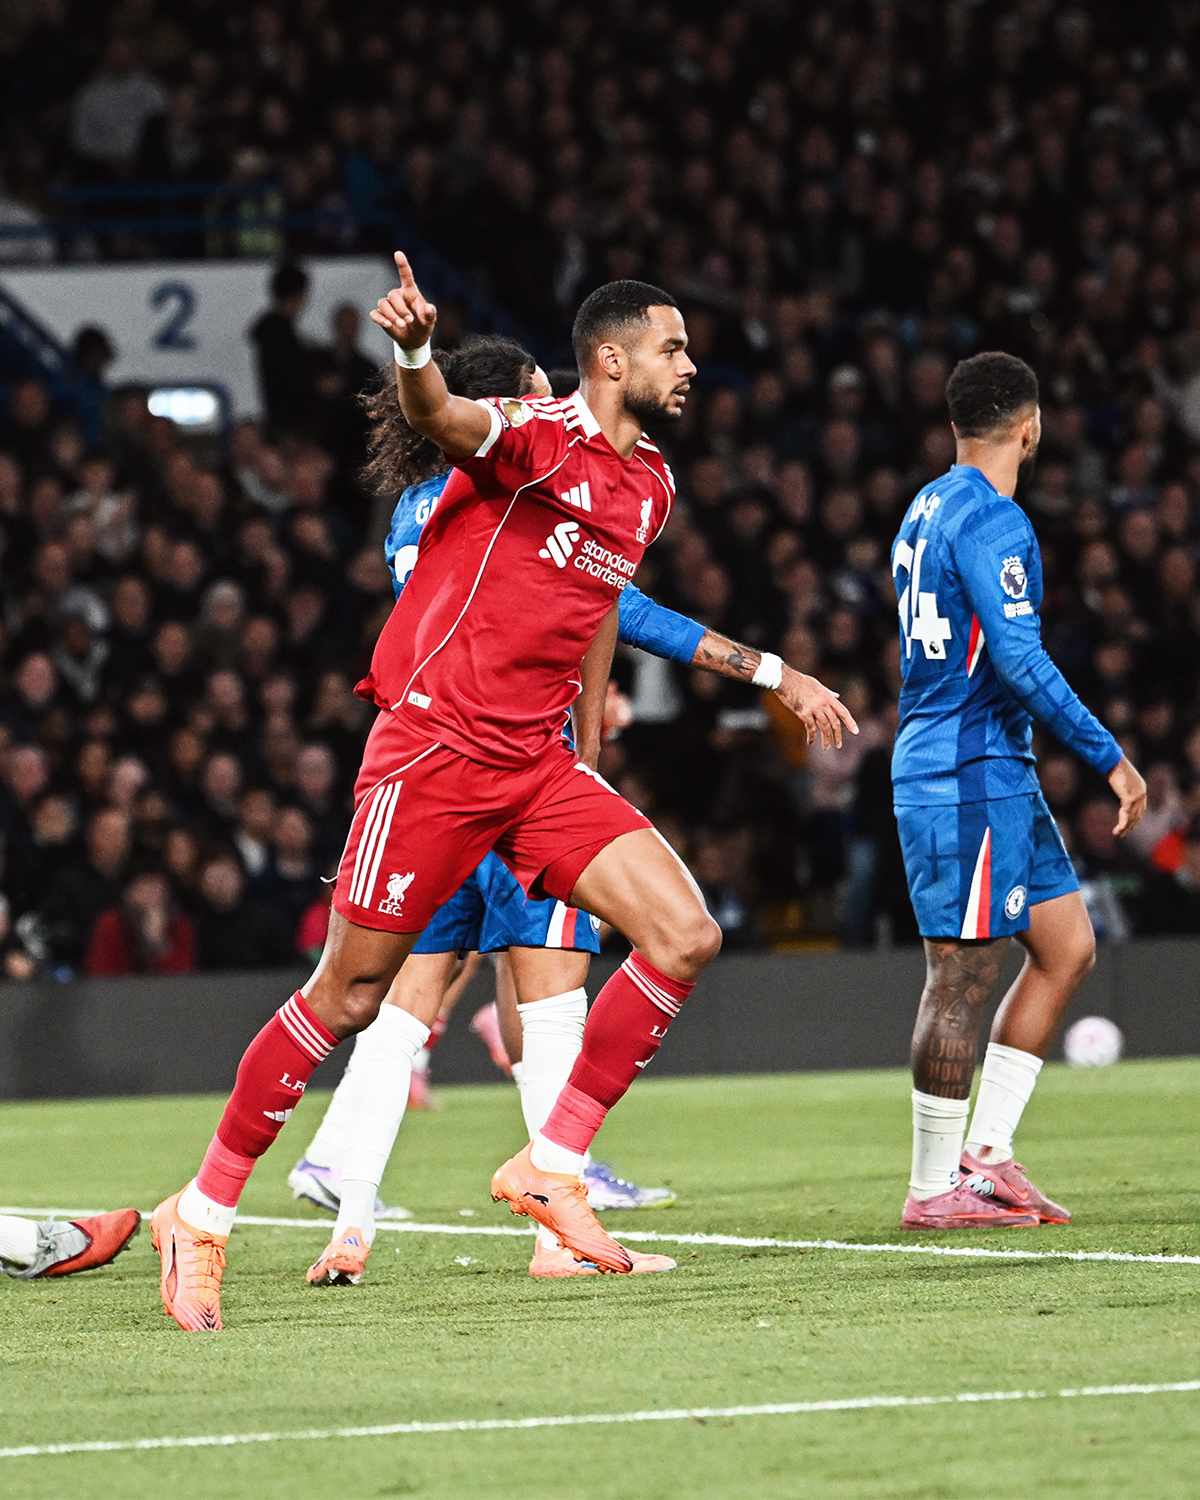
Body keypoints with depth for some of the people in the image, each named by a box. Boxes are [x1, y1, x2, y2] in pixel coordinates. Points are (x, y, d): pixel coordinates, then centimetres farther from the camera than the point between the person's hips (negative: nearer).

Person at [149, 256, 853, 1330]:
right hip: (434, 746, -7)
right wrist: (414, 353, -56)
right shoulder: (535, 436, -11)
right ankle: (202, 1216, 11)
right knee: (351, 995, -3)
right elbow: (447, 423, -34)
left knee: (687, 937, -8)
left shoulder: (651, 486, 13)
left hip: (536, 761, 7)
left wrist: (586, 747, 32)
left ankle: (549, 1168, 1)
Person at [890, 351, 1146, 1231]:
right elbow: (1020, 660, -22)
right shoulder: (991, 520, -15)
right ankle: (935, 1189, -2)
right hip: (971, 775, -10)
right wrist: (1109, 757, -18)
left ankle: (985, 1152, 11)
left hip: (996, 775, 10)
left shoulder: (928, 509, 16)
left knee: (1067, 945, 11)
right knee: (965, 975, -6)